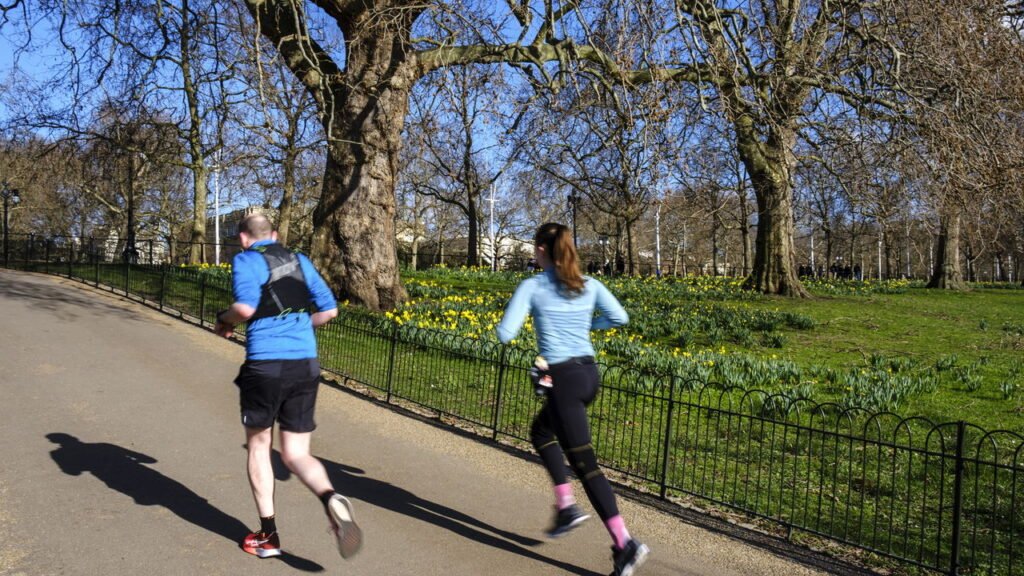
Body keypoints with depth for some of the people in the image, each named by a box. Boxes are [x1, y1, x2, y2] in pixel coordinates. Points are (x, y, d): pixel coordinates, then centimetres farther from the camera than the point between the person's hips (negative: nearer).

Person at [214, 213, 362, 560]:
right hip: (306, 366, 4)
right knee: (296, 455, 10)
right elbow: (330, 310, 15)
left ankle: (267, 535, 20)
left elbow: (246, 307, -16)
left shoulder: (246, 260, 0)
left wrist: (224, 321, 4)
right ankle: (331, 499, -20)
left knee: (258, 447, 17)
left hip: (265, 365, -4)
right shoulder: (300, 260, 16)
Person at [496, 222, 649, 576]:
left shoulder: (532, 287, -7)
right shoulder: (589, 286, 7)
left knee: (584, 463, -2)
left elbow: (505, 334, -10)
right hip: (589, 373, 7)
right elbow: (619, 318, 7)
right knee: (541, 431, 29)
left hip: (563, 378, -7)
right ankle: (566, 506, 23)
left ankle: (624, 543, -5)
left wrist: (513, 317, 12)